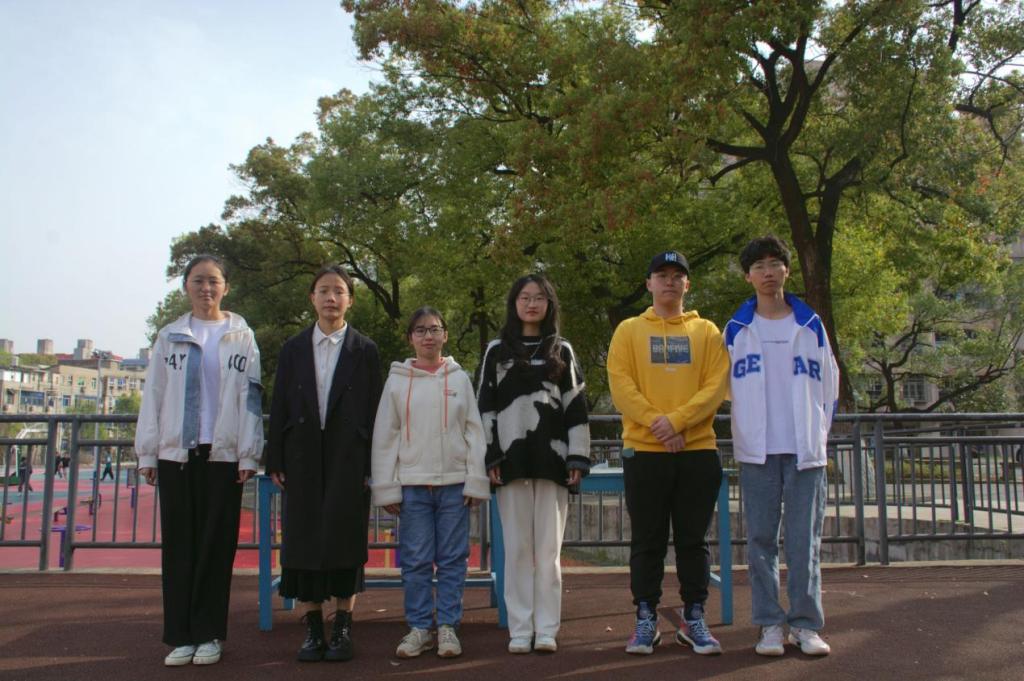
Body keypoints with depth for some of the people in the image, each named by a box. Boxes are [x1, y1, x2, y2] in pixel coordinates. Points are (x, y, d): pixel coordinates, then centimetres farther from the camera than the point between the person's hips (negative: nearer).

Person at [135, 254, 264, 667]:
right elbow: (153, 396, 8)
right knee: (178, 544, 3)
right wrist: (147, 452, 3)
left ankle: (209, 634, 12)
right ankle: (181, 635, 11)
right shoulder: (170, 337, 10)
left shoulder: (242, 337, 6)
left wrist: (248, 455, -4)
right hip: (175, 453, 1)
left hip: (223, 455, -1)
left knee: (217, 544, 2)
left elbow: (251, 398, 1)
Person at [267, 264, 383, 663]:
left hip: (349, 458, -2)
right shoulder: (293, 349, 10)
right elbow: (279, 406, 8)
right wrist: (275, 461, 2)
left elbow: (373, 409, 2)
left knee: (345, 538, -1)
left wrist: (371, 465, -4)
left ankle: (342, 628, 12)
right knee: (302, 538, 3)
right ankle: (312, 629, 15)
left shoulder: (365, 350, 4)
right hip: (303, 457, 2)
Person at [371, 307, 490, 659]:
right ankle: (419, 627, 16)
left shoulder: (459, 378, 6)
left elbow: (474, 431, 4)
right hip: (412, 484, 0)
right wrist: (387, 488, -1)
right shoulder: (397, 380, 5)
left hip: (455, 483, 0)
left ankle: (448, 626, 14)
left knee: (452, 559, 5)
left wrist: (476, 481, -3)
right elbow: (385, 437, 4)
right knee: (416, 560, 4)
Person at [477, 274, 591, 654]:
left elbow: (576, 406, 8)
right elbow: (485, 406, 6)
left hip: (551, 459, 0)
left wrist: (578, 458, -1)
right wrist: (490, 457, -3)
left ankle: (547, 629, 8)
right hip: (512, 459, 0)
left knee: (548, 548, 2)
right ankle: (520, 630, 9)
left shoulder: (562, 351, 13)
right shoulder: (497, 351, 11)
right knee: (517, 547, 2)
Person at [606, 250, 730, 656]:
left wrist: (677, 420, -15)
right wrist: (655, 422, -16)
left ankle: (694, 619, 18)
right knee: (648, 541, 5)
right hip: (644, 451, -1)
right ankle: (646, 620, 14)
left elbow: (716, 385, -1)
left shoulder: (707, 332, 10)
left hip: (698, 450, 1)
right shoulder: (629, 331, 8)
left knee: (693, 540, 8)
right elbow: (620, 383, -3)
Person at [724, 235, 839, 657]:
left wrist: (818, 431, 9)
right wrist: (747, 432, 8)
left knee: (805, 540, 2)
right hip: (757, 450, 0)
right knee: (761, 539, 3)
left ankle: (806, 624, 11)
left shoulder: (811, 325, 8)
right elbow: (724, 385, 11)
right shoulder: (736, 330, 6)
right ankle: (770, 624, 11)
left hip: (805, 448, 0)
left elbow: (828, 383, 13)